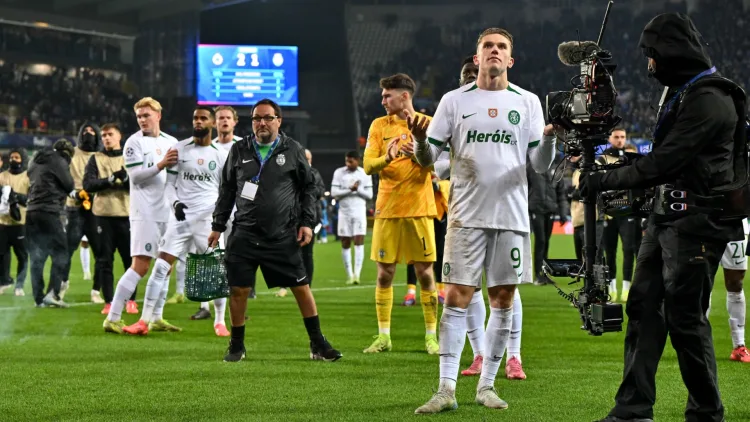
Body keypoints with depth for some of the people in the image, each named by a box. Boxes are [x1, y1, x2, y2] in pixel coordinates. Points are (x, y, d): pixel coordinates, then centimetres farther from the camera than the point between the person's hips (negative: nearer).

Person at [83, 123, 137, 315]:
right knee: (105, 260, 1)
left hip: (127, 214, 0)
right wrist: (110, 179, -15)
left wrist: (126, 178, -20)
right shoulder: (96, 159, 9)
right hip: (104, 214, 0)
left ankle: (131, 300, 12)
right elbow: (88, 184, -3)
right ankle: (108, 302, 5)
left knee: (130, 258, 1)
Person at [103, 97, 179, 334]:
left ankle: (157, 318, 17)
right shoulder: (134, 142, -3)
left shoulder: (171, 143, 14)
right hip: (144, 213, -7)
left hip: (167, 212, 7)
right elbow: (135, 175, -13)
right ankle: (113, 318, -12)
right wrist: (160, 165, -24)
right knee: (140, 266, -13)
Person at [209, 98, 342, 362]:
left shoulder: (293, 150, 3)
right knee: (238, 290, -1)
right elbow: (226, 190, 14)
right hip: (244, 235, 1)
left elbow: (308, 188, 8)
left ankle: (318, 345, 8)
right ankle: (236, 347, 15)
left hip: (284, 236, -1)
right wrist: (218, 226, 12)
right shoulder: (239, 151, 7)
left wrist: (307, 222, 0)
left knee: (302, 288, -1)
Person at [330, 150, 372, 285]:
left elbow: (369, 195, 3)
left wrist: (358, 189, -13)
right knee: (345, 244, 2)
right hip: (344, 212, 1)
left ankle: (357, 274, -16)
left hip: (359, 211, 0)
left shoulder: (365, 174, 4)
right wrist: (350, 189, -14)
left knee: (359, 241, -11)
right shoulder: (339, 172, 1)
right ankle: (349, 275, 9)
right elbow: (334, 193, -6)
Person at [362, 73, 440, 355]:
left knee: (424, 272, 0)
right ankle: (384, 336, 9)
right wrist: (387, 157, -23)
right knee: (384, 273, 2)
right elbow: (368, 165, -2)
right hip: (387, 208, 2)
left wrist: (416, 134, -21)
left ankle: (431, 336, 8)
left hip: (419, 208, -2)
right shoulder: (379, 125, 6)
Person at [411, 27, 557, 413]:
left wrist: (550, 138, -14)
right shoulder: (454, 101, 5)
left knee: (503, 300, 3)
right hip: (467, 215, -1)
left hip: (512, 216, 1)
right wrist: (420, 140, -16)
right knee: (456, 298, -6)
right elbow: (428, 158, 5)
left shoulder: (527, 102, 7)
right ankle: (446, 389, -5)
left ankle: (486, 386, 13)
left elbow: (540, 165, 5)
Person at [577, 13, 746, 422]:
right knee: (644, 306, 5)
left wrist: (601, 182, -16)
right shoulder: (680, 93, 14)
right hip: (667, 216, 10)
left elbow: (662, 165, -22)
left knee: (685, 317, -6)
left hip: (696, 224, -10)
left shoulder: (709, 101, -18)